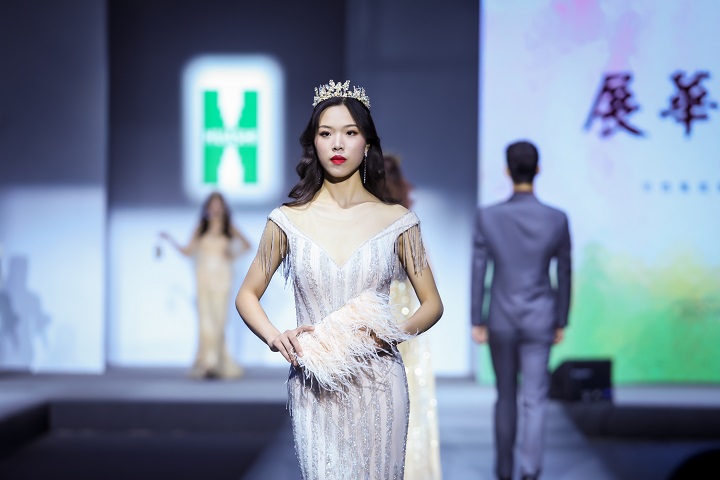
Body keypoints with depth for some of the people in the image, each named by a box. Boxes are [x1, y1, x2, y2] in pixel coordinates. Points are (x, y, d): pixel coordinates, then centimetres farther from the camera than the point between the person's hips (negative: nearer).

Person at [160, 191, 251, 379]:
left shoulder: (229, 229, 7)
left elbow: (246, 245, 18)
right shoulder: (201, 229, 8)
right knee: (205, 318, -7)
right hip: (204, 277, 1)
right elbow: (188, 251, 8)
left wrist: (233, 255, 4)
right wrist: (171, 240, 1)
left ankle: (215, 362, -4)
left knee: (219, 318, -7)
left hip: (222, 277, 0)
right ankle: (208, 363, -8)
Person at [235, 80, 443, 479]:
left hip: (378, 385, 1)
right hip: (314, 388, 0)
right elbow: (247, 297, 9)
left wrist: (393, 333, -12)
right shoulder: (288, 221, 1)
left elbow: (432, 304, 7)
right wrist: (277, 338, -10)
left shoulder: (397, 221, 1)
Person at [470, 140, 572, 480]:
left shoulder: (487, 217, -9)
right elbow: (564, 276, 0)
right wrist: (561, 322, 11)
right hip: (539, 321, -1)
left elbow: (478, 272, -5)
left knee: (506, 397, 16)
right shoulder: (557, 219, -7)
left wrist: (476, 322, 3)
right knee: (534, 400, 1)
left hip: (500, 320, 1)